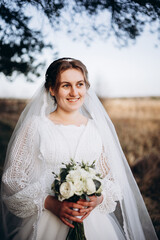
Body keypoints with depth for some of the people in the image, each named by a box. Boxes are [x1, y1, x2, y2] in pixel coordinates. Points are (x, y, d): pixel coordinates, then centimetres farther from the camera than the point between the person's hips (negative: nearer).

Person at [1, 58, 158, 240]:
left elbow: (110, 178, 10)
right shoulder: (35, 126, -3)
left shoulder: (97, 128, 6)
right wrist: (51, 204, -15)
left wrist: (98, 199, -10)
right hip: (46, 221, -2)